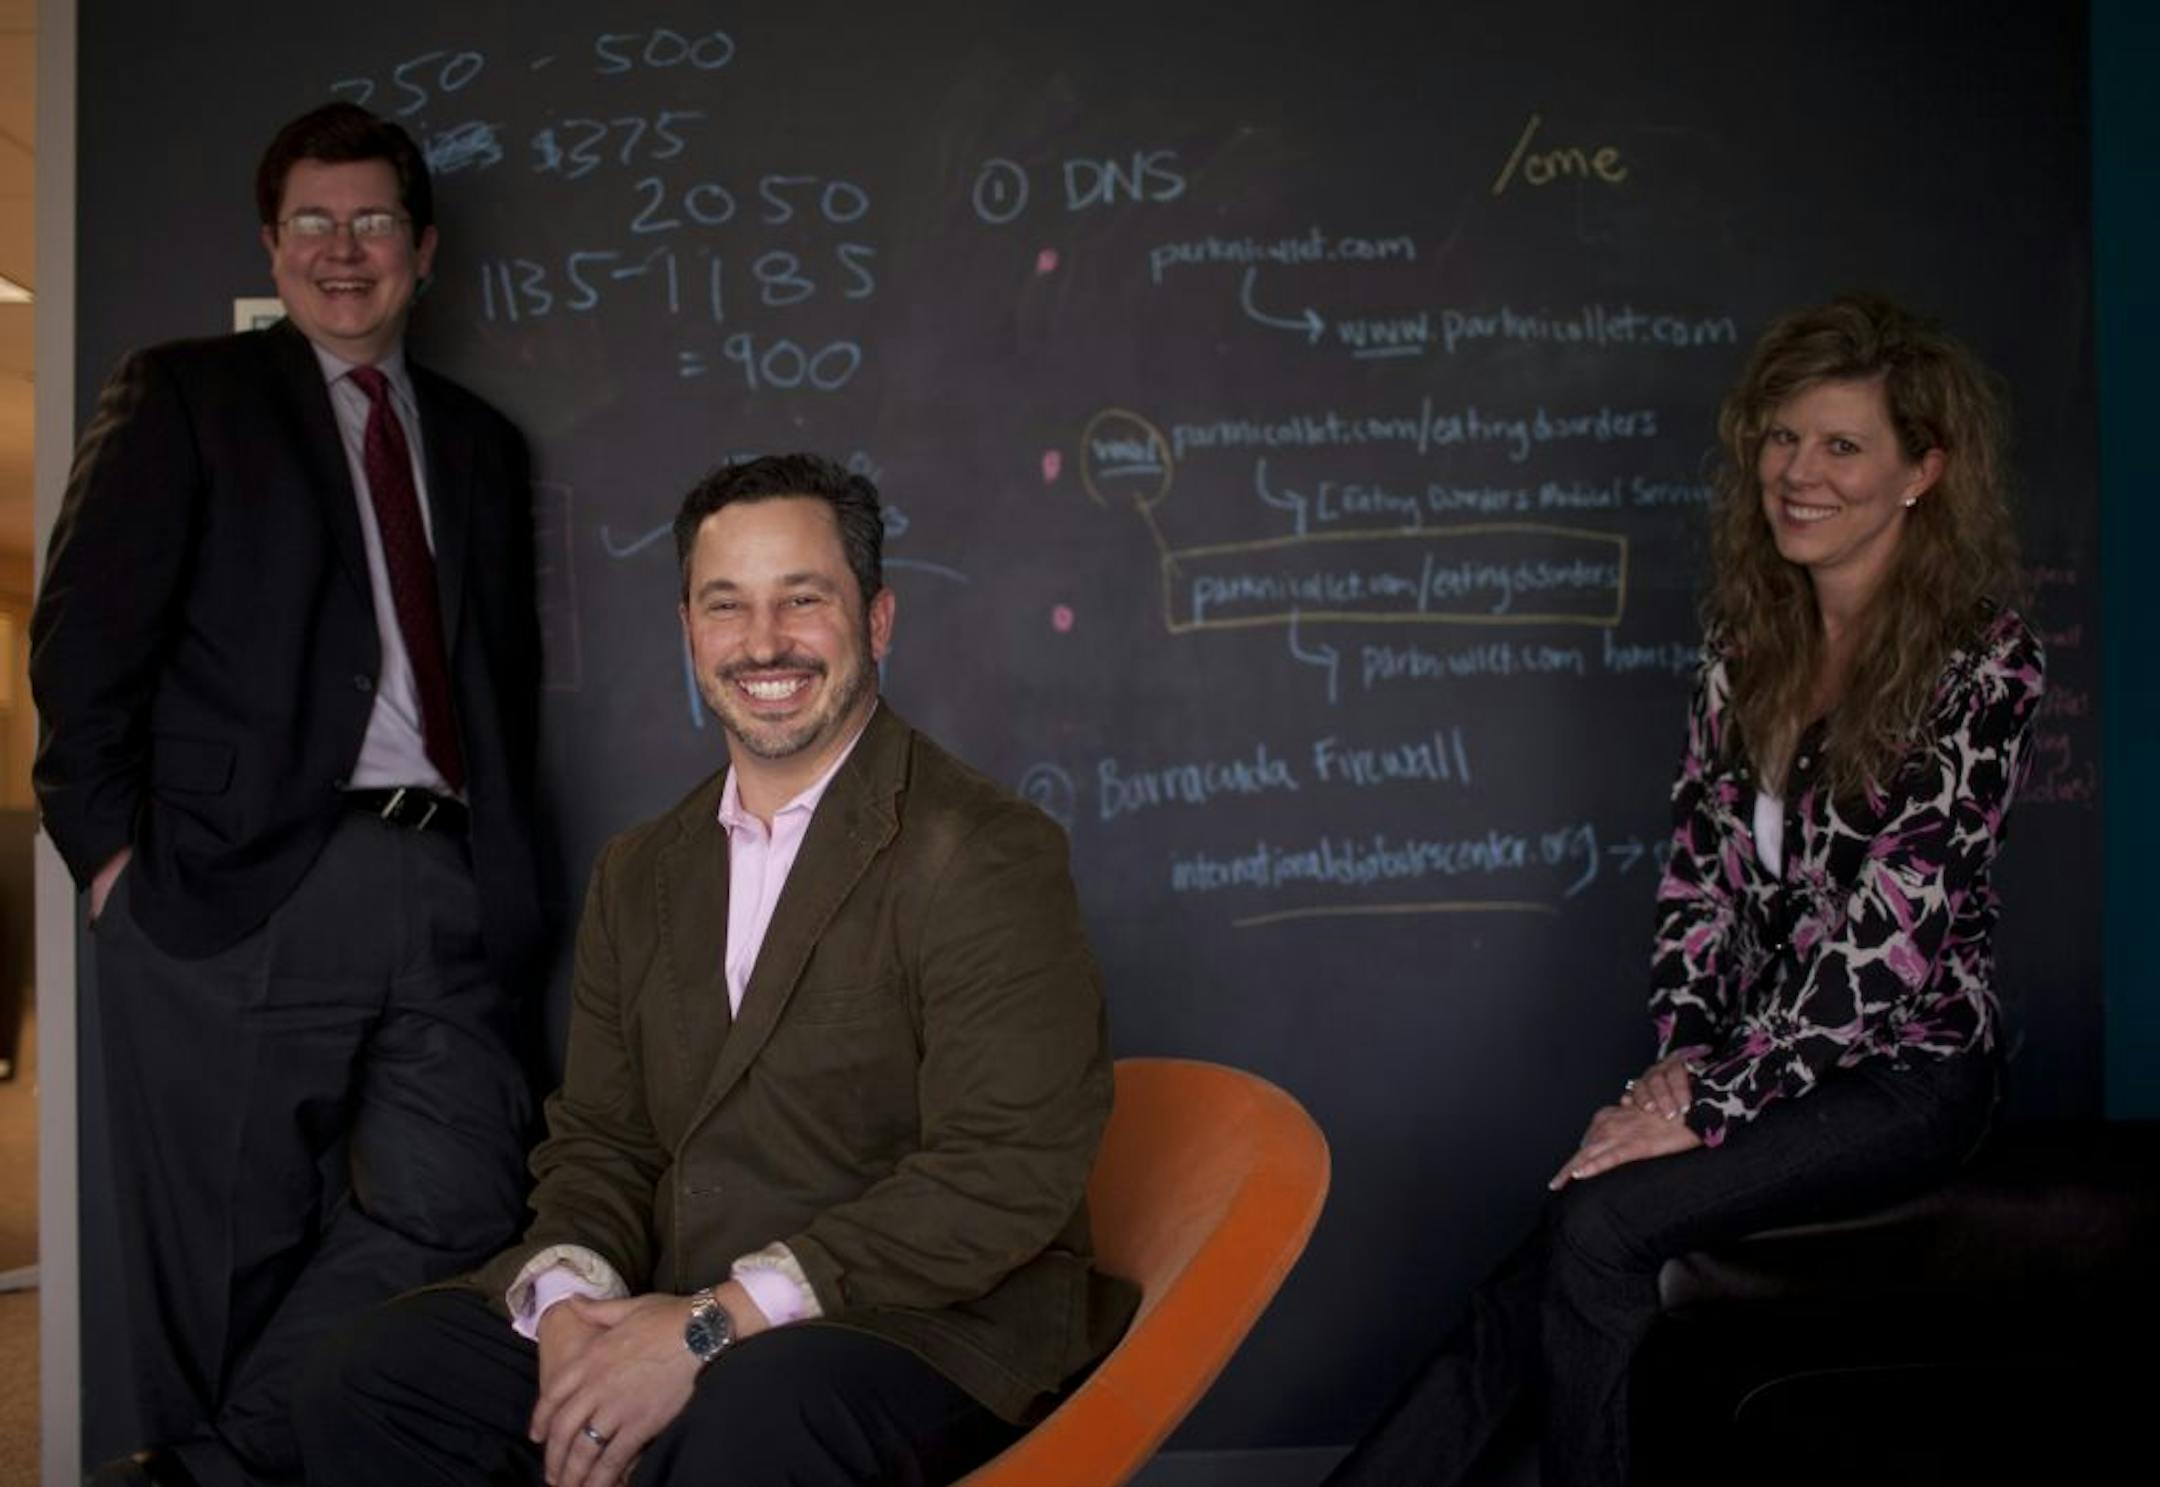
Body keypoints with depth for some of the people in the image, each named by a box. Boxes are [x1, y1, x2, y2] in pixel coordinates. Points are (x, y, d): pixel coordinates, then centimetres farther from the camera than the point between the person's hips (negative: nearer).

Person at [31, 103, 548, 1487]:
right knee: (234, 1251, 2)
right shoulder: (184, 396, 8)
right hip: (246, 894, -4)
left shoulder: (481, 442, 21)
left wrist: (508, 865, 10)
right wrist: (113, 850, -8)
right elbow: (85, 637, 0)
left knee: (454, 1215, -3)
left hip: (451, 893, 4)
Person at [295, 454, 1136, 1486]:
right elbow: (597, 1139, 15)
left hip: (933, 1331, -6)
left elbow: (1006, 1176, -18)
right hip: (667, 1320, 7)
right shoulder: (638, 876, 14)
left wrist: (713, 1325, -20)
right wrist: (569, 1297, -9)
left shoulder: (987, 857, -10)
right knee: (366, 1381, -8)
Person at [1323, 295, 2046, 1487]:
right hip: (1761, 1048, 5)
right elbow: (1701, 864, 7)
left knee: (1599, 1223, -26)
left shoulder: (1983, 664, -13)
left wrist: (1713, 1097, -19)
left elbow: (1893, 932, -18)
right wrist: (1683, 1055, -5)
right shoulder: (1748, 631, 6)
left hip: (1904, 1073, -5)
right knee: (1533, 1297, -15)